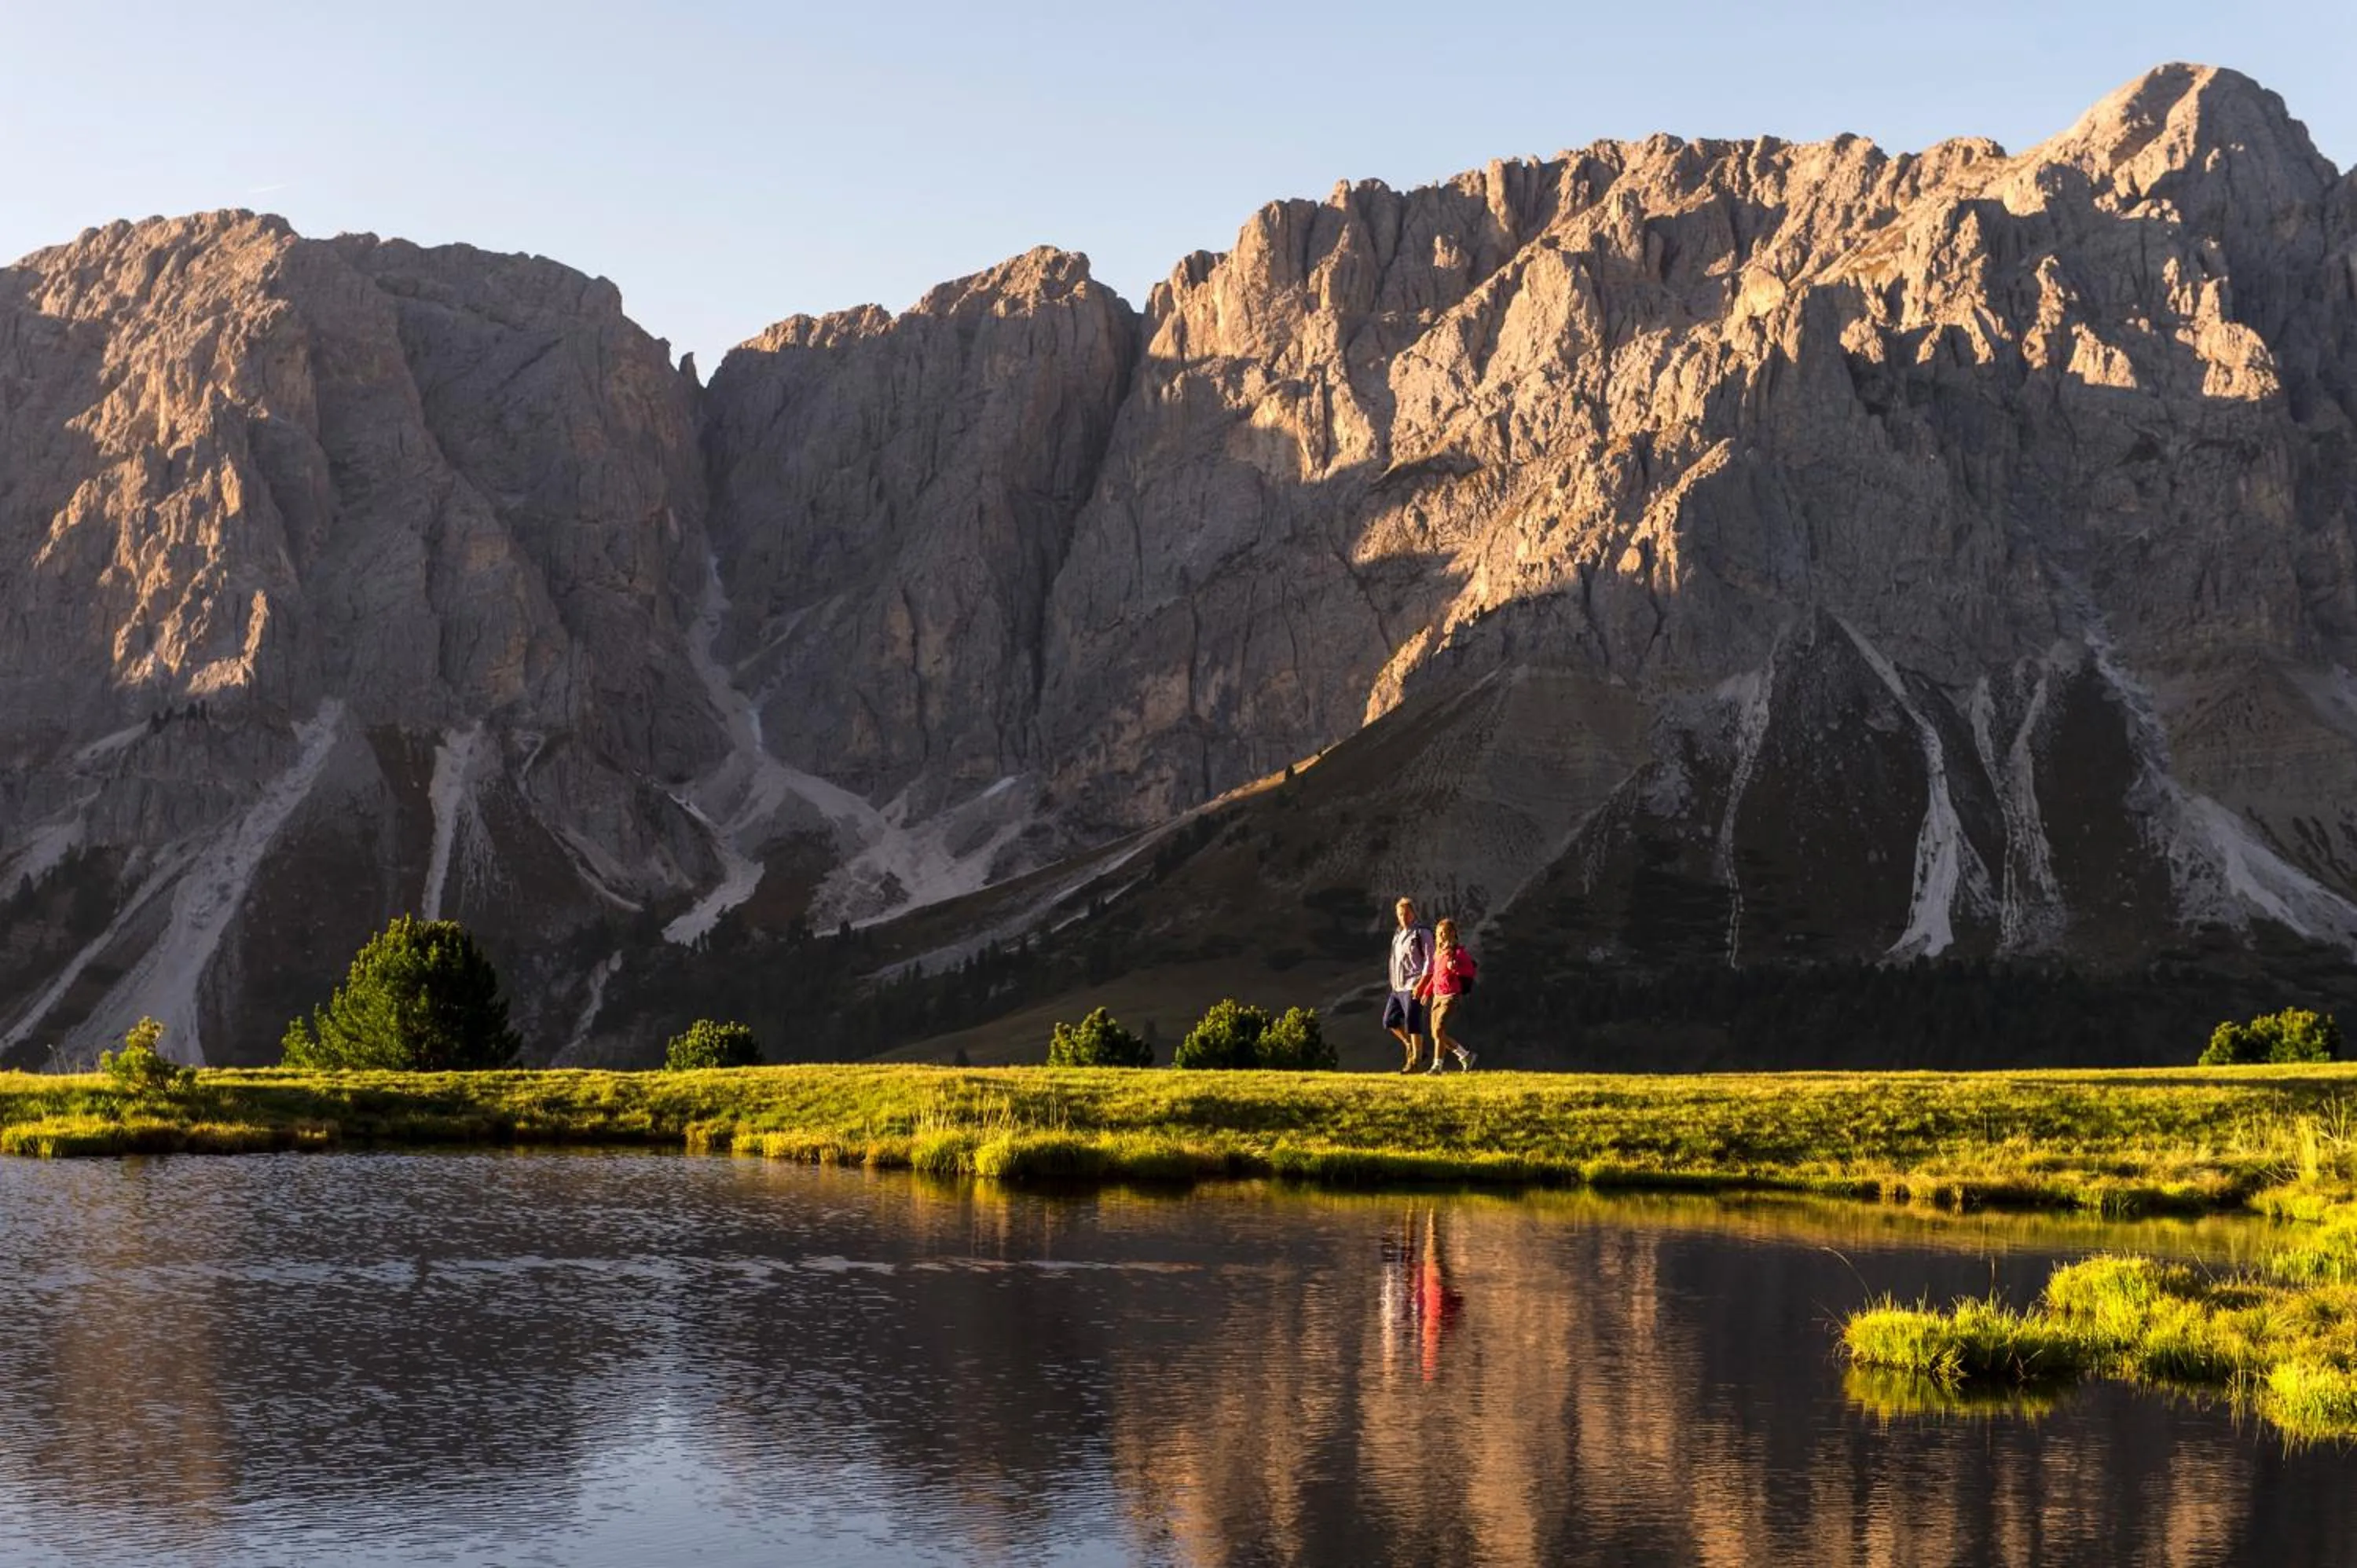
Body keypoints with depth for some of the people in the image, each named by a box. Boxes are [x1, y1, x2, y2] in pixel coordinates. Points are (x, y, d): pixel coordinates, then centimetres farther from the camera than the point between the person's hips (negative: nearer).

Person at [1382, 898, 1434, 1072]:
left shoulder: (1422, 934, -7)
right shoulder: (1398, 935, 17)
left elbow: (1430, 960, -12)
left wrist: (1422, 984, -20)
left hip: (1413, 987, -8)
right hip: (1398, 988, 8)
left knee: (1412, 1023, -8)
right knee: (1390, 1021, 8)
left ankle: (1414, 1061, -2)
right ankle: (1411, 1047, 23)